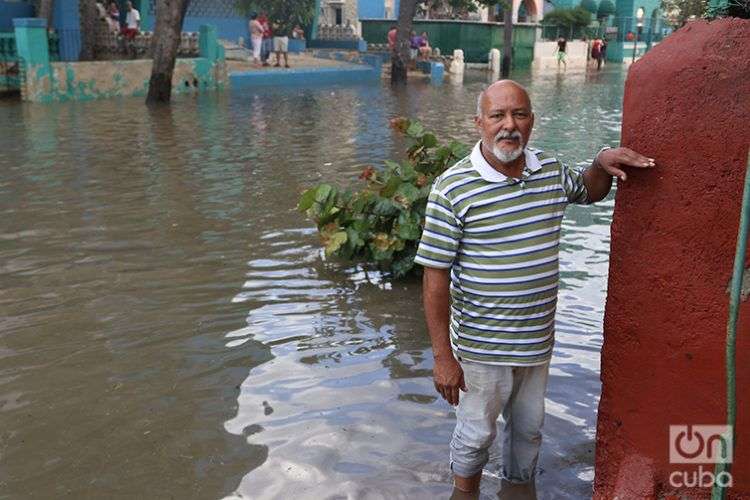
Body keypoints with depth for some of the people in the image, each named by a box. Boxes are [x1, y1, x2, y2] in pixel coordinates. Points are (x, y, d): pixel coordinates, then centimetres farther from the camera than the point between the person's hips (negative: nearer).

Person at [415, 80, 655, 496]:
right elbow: (435, 278, -17)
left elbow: (589, 191, 22)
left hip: (538, 340, 5)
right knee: (476, 434, 15)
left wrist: (602, 163, -1)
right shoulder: (453, 188, -19)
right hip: (481, 346, -5)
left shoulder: (551, 172, -1)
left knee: (529, 429, 25)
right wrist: (442, 356, -17)